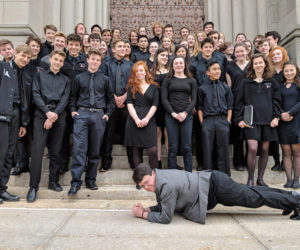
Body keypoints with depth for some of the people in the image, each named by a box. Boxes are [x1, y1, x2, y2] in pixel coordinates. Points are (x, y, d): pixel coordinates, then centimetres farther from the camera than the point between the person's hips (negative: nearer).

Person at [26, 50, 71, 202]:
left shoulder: (66, 80, 19)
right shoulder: (40, 75, 15)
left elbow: (65, 99, 6)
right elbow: (36, 94, 2)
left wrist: (54, 115, -9)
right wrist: (47, 112, -11)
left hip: (59, 116, 2)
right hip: (42, 114, -2)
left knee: (56, 151, 4)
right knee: (37, 150, -9)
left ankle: (53, 181, 16)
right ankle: (33, 186, -5)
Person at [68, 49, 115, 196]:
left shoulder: (104, 79, 11)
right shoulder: (79, 78, 10)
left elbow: (111, 98, 16)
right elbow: (73, 96, 16)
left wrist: (108, 114, 6)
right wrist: (73, 110, 3)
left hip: (99, 115, 1)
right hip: (82, 114, -1)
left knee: (95, 150, 6)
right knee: (79, 148, -10)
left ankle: (91, 180, 17)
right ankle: (76, 182, -7)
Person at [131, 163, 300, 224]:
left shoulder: (166, 185, -29)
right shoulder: (158, 176, -1)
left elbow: (165, 217, -25)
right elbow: (164, 205, 11)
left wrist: (143, 215, -16)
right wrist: (147, 209, -2)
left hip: (215, 184, -8)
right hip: (207, 180, 8)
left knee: (256, 198, 7)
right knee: (252, 193, 22)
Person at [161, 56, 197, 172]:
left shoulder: (191, 81, 12)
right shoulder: (167, 80, 10)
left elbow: (194, 99, 6)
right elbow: (164, 99, 2)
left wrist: (185, 113, -9)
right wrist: (173, 113, -10)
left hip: (186, 116, 1)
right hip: (171, 116, -1)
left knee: (187, 147, 1)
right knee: (173, 147, 0)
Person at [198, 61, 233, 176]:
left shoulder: (225, 87, 12)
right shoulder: (202, 88, 9)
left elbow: (230, 107, 12)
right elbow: (200, 108, 9)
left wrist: (228, 121, 2)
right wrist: (202, 123, 0)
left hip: (222, 120, 1)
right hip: (207, 120, -1)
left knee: (223, 149, 3)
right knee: (207, 150, 1)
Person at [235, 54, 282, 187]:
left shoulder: (272, 82, 12)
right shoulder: (246, 82, 8)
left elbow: (276, 100, 11)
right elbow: (239, 102, 5)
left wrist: (276, 117, -1)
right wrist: (240, 119, -2)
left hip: (267, 121, 2)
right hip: (251, 120, -2)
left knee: (265, 150, 6)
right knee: (252, 148, -15)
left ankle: (260, 178, 19)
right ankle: (250, 179, -2)